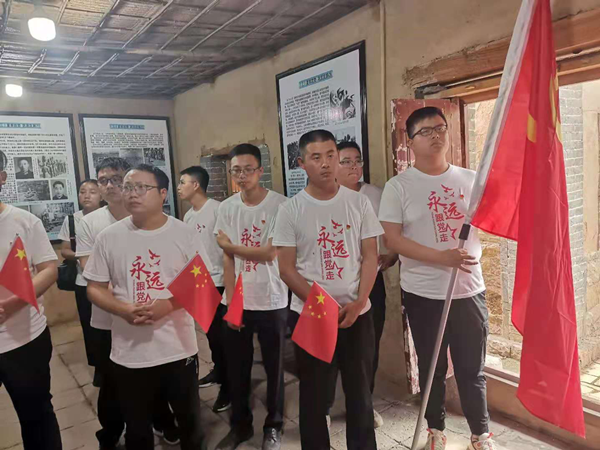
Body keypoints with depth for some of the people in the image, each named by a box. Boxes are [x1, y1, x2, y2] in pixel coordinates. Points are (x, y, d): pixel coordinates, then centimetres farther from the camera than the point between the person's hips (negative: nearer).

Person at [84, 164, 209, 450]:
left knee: (189, 421, 19)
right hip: (129, 354, 1)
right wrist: (124, 310, -17)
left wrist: (169, 304, -20)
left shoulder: (185, 234, -5)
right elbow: (94, 288, 2)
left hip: (179, 349, -1)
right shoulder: (109, 237, -2)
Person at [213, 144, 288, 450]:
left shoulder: (279, 204, -11)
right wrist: (230, 303, -3)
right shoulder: (226, 208, 2)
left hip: (271, 301, -3)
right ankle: (240, 425, 35)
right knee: (236, 368, 14)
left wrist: (229, 244, -6)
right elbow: (227, 260, 1)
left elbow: (270, 253, -15)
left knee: (273, 367, 11)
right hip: (237, 302, 4)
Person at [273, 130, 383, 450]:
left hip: (357, 313, 2)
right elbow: (286, 268, -6)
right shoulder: (291, 209, -5)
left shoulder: (358, 202, 0)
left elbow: (370, 256, 1)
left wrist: (358, 303, -10)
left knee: (360, 391, 15)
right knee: (313, 394, 13)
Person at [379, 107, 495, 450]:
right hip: (423, 294, -2)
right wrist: (441, 257, -22)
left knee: (473, 368, 14)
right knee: (433, 368, 15)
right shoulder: (398, 186, -6)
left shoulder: (471, 179, 4)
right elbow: (392, 240, -13)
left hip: (469, 290, 2)